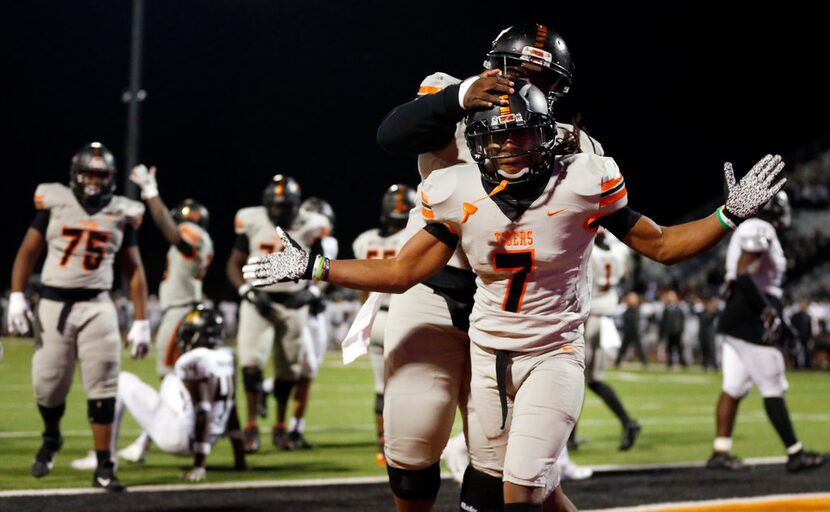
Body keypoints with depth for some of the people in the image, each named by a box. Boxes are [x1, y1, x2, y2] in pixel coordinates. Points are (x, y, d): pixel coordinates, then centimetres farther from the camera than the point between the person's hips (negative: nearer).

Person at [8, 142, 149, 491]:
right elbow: (28, 253, 4)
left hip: (97, 306, 0)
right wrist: (16, 297, -8)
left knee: (102, 387, -6)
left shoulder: (120, 214, 5)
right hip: (53, 304, 0)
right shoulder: (54, 204, 2)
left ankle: (104, 467, 0)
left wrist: (140, 322, 4)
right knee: (48, 384, 2)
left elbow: (134, 271, 9)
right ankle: (51, 438, 35)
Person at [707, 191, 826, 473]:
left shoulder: (753, 231, 17)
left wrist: (773, 313, 21)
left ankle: (721, 452, 10)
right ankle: (795, 454, 1)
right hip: (751, 322, -10)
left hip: (737, 322, 10)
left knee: (734, 388, 9)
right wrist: (768, 312, -20)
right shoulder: (761, 231, -13)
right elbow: (743, 275, -23)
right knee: (773, 389, -4)